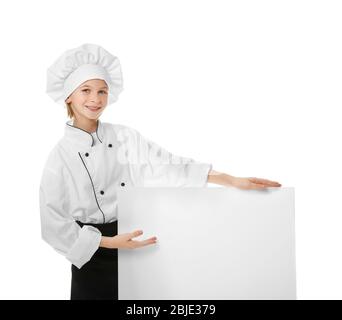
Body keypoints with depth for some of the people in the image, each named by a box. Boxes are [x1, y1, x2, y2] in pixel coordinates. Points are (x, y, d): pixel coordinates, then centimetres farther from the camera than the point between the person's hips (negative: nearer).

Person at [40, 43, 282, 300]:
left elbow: (168, 166, -6)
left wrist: (234, 181, -11)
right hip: (94, 257, -2)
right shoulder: (61, 156, -10)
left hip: (134, 245, 3)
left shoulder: (125, 137, -1)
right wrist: (109, 242, -19)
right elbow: (54, 223, -11)